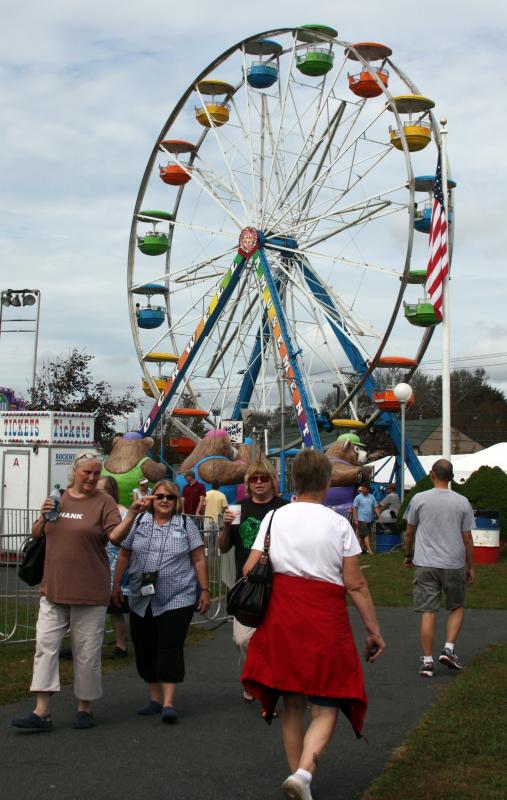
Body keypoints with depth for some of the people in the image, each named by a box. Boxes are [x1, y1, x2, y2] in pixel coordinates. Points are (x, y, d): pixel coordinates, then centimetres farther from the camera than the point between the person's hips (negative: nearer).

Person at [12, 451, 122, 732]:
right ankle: (41, 712, 2)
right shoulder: (58, 499, 10)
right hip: (53, 590, 4)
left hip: (89, 592, -4)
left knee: (86, 651, 4)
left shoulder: (104, 502, -3)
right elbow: (36, 535, 16)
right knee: (45, 645, -1)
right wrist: (44, 517, -3)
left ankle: (85, 708, 19)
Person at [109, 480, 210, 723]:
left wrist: (205, 590, 1)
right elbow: (124, 555, 12)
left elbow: (199, 560, 4)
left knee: (170, 648, -10)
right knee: (145, 649, 7)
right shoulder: (138, 522, 8)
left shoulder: (186, 525, 4)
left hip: (177, 599, -3)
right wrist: (116, 586, 10)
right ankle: (155, 698, 21)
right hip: (142, 600, 3)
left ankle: (168, 703, -9)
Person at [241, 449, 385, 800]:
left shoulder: (274, 518, 2)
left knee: (293, 703, 17)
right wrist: (374, 630, 1)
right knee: (326, 707, 4)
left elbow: (249, 570, 0)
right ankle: (304, 771, -17)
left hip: (281, 617, 3)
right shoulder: (338, 524, -5)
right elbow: (355, 584, -6)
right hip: (326, 620, -3)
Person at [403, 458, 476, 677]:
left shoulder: (419, 499, -2)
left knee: (428, 612, 2)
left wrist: (408, 555, 23)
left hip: (425, 564, 0)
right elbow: (467, 539, 2)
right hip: (454, 565, 0)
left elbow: (409, 532, 7)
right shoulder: (462, 502, -1)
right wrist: (471, 567, 11)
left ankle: (427, 661, 3)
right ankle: (449, 649, 5)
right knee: (457, 607, 19)